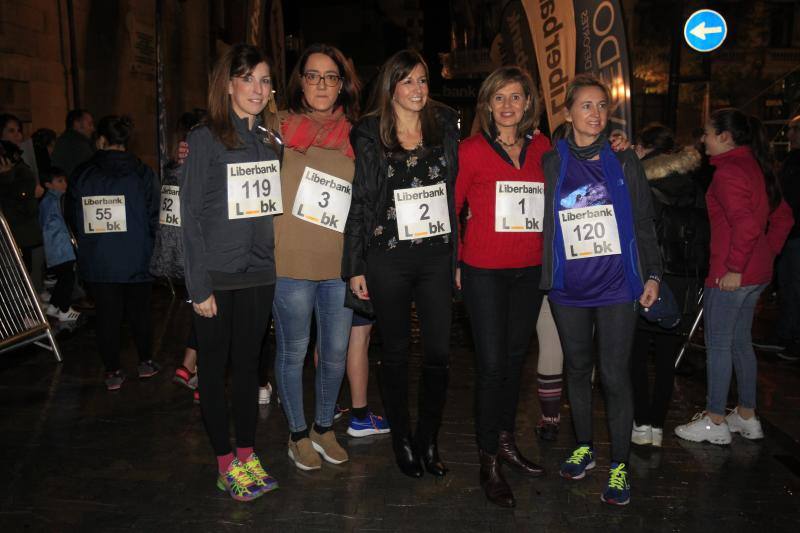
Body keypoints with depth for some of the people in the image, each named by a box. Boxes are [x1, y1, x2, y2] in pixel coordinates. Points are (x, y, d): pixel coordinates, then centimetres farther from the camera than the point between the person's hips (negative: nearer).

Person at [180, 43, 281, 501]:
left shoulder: (272, 142, 9)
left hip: (259, 274, 5)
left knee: (248, 363, 12)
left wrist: (276, 265, 3)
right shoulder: (206, 139, -6)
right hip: (217, 275, -4)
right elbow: (191, 216, -9)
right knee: (214, 366, 6)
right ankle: (226, 463, 18)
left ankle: (248, 454, 25)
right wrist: (200, 286, -13)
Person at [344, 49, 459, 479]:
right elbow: (360, 203, 1)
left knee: (438, 353, 4)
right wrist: (355, 267, -2)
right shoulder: (371, 137, 0)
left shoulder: (444, 127, 8)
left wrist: (460, 257, 6)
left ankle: (429, 440, 21)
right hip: (388, 258, -2)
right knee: (396, 354, 9)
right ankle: (401, 440, 24)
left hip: (436, 256, 2)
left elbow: (456, 192, 10)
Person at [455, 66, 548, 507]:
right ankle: (488, 460, 11)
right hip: (484, 271, -4)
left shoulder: (542, 148, 6)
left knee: (516, 357, 14)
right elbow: (448, 208, 0)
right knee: (491, 363, -3)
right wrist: (455, 261, -1)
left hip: (529, 270, 4)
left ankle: (506, 441, 32)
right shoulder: (472, 150, -4)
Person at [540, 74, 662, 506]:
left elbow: (643, 224, 6)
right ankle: (583, 447, 31)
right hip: (569, 287, 1)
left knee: (614, 375, -1)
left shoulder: (624, 163, 4)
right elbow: (542, 223, 6)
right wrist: (542, 275, 1)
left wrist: (652, 275, 3)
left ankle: (619, 466, 13)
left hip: (617, 286, -1)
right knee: (577, 368, 13)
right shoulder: (551, 164, 3)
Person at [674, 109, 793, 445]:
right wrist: (767, 254, 16)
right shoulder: (755, 167, 12)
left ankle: (715, 422, 12)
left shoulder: (728, 172, -16)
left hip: (730, 275, -9)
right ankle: (747, 417, 28)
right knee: (740, 342, 18)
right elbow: (782, 218, 17)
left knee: (718, 344, 1)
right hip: (757, 272, 9)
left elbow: (746, 225, -27)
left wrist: (734, 268, -20)